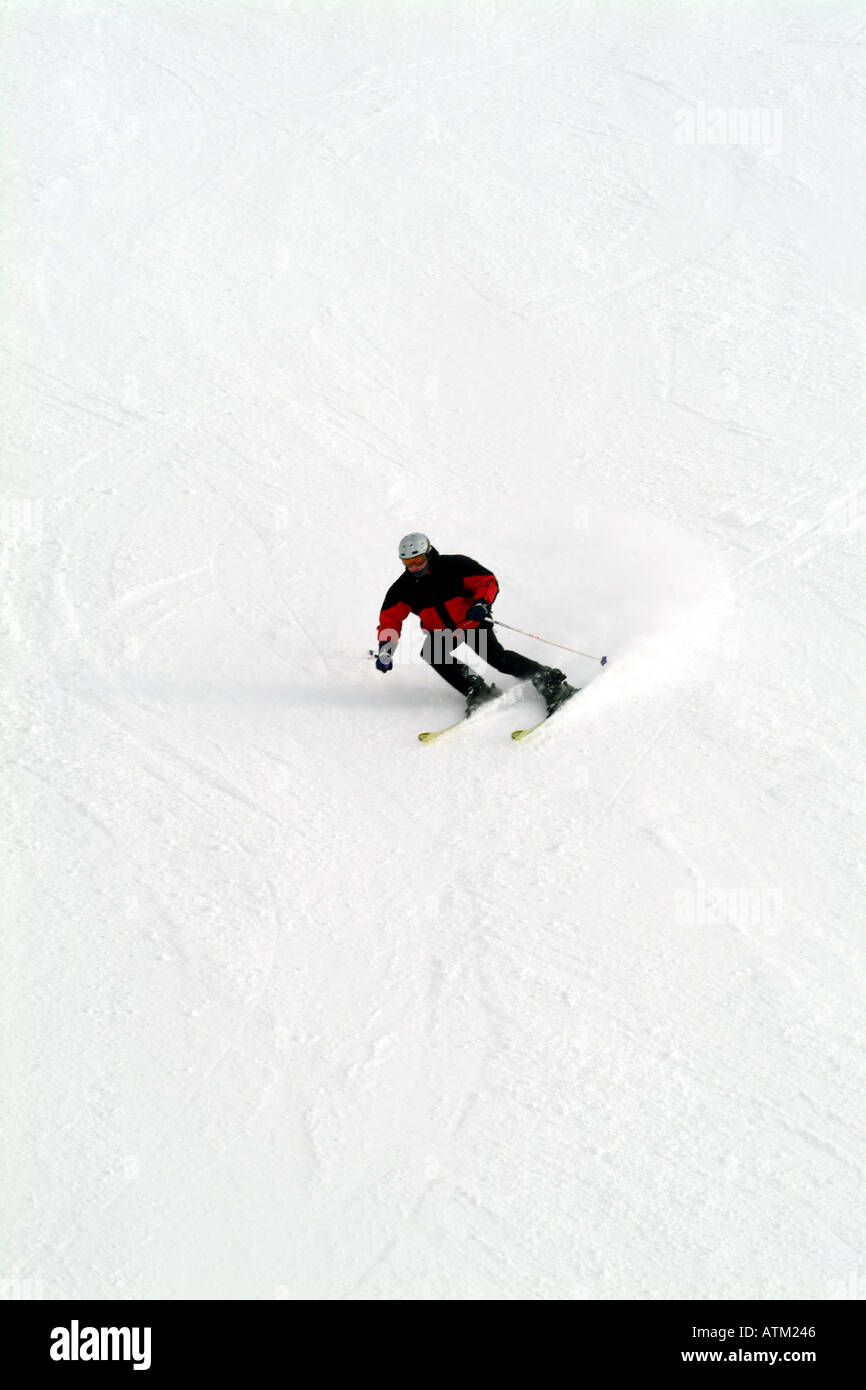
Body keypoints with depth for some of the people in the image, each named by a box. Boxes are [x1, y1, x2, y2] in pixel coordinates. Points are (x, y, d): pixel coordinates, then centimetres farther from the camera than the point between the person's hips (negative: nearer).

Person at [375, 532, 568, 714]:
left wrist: (482, 604, -33)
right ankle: (478, 692, -23)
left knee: (498, 658, -20)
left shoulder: (454, 566, -17)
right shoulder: (403, 588, -8)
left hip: (471, 622, -4)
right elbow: (390, 618, -5)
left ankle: (549, 679, -3)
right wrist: (385, 650, -18)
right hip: (441, 632, 4)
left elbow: (487, 580, -13)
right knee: (430, 652, -27)